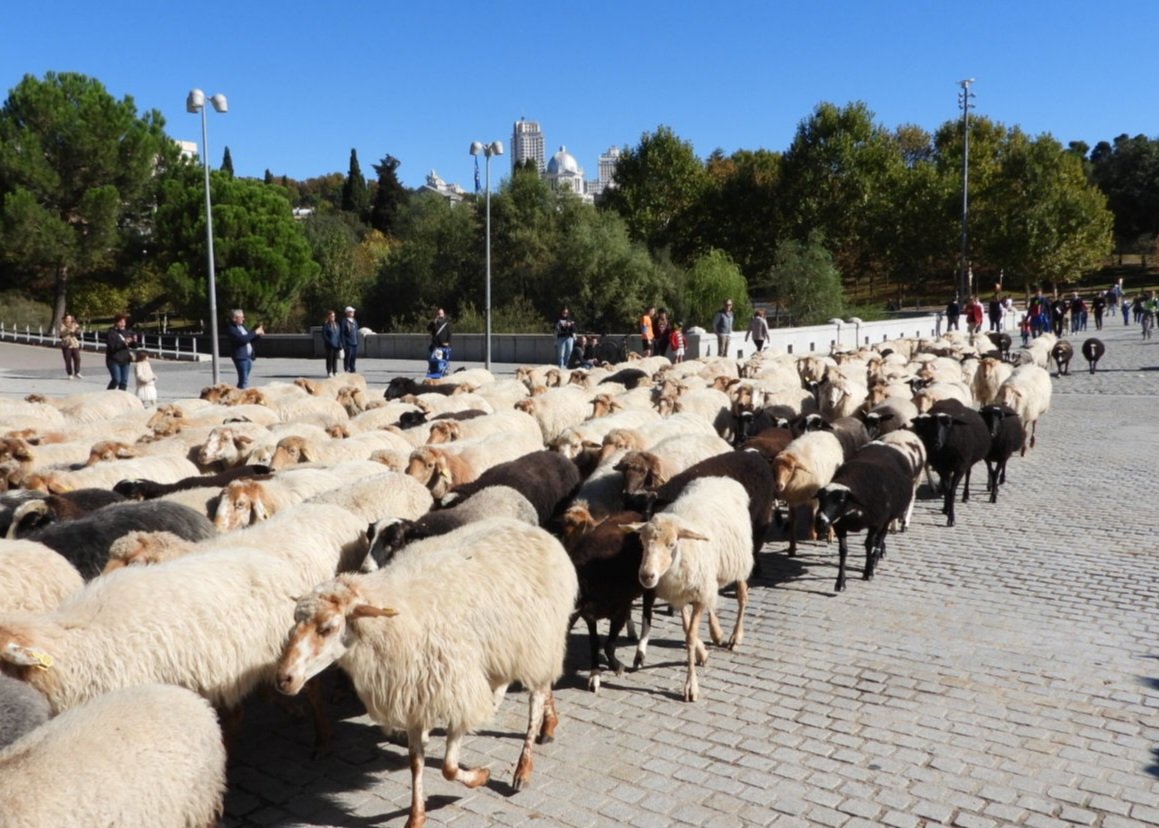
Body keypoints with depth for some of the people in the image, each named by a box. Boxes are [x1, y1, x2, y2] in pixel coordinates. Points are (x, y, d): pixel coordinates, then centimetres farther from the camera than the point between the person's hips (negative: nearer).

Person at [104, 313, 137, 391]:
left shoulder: (127, 332, 9)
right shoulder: (111, 333, -8)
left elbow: (133, 346, 13)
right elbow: (111, 346, -19)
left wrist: (134, 341, -9)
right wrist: (124, 343, -28)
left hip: (125, 360, 6)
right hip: (114, 360, -6)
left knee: (124, 381, 4)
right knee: (116, 380, -14)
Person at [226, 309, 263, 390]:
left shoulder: (243, 326, 15)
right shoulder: (231, 329, -10)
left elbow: (250, 339, 21)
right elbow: (242, 339, -23)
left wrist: (259, 335, 2)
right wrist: (255, 332, -18)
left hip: (249, 356, 8)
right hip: (240, 356, -8)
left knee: (243, 379, 12)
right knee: (244, 380, -11)